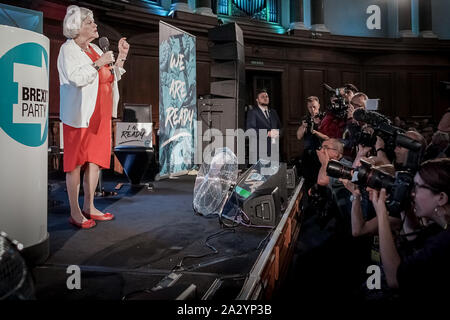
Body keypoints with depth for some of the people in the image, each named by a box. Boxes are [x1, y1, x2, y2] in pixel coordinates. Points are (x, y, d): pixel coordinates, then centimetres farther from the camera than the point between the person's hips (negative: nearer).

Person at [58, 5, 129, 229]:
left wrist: (121, 57, 13)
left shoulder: (95, 49, 19)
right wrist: (98, 63, -14)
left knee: (95, 160, 9)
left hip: (100, 114, 8)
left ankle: (89, 207, 20)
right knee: (76, 163, -3)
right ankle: (75, 213, 5)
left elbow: (111, 78, 22)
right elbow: (77, 78, -20)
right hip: (79, 115, -8)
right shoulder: (68, 49, -4)